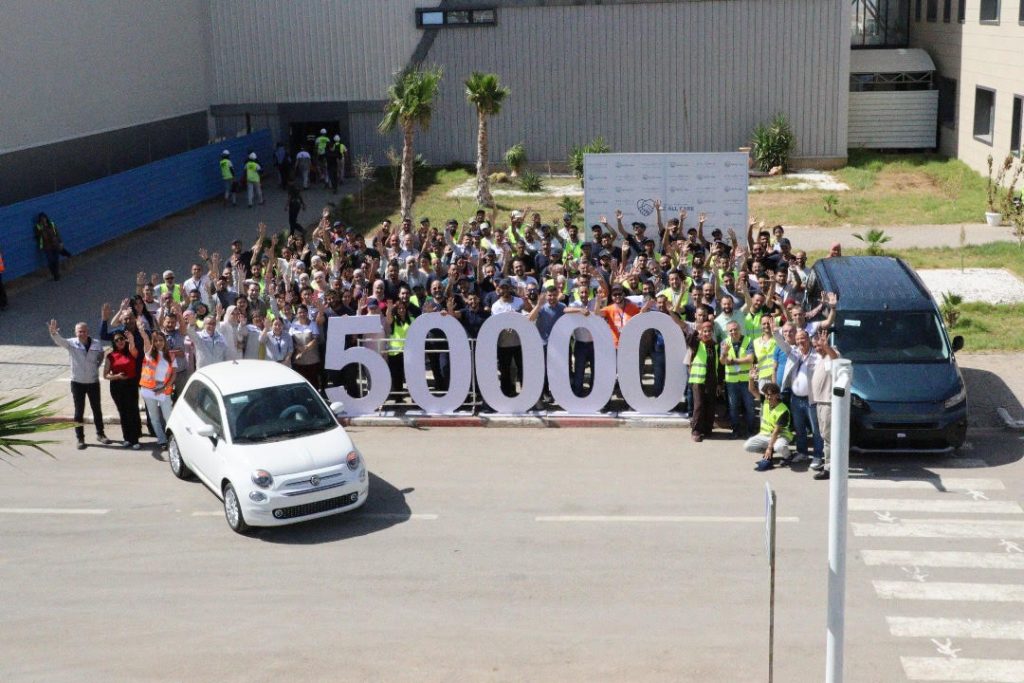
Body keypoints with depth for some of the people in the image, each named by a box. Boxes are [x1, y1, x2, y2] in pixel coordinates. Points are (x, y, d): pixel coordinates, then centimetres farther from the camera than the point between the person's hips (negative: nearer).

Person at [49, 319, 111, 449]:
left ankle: (100, 434, 30)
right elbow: (60, 341, -29)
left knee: (97, 409, 14)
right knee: (79, 411, 4)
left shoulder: (97, 344, -6)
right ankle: (80, 438, 13)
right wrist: (54, 333, -49)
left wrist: (96, 367, -1)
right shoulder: (72, 344, -10)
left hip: (93, 382, 2)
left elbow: (101, 358, 13)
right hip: (77, 383, -2)